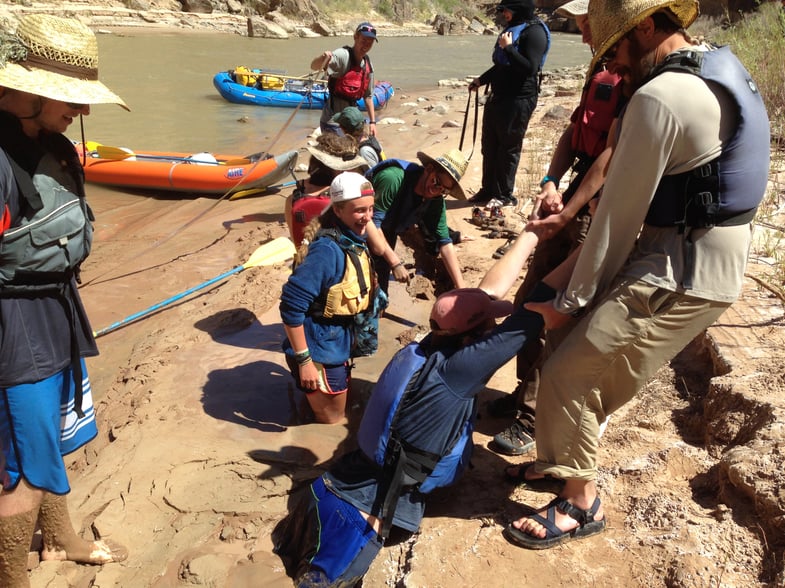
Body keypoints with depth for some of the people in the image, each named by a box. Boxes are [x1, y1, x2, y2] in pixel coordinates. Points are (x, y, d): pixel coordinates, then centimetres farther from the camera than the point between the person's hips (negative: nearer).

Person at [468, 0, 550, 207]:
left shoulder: (534, 32, -12)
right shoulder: (512, 28, 17)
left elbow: (530, 68, -22)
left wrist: (508, 47, -20)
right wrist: (481, 80, 21)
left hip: (518, 100, -9)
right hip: (498, 96, 9)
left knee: (508, 148, -1)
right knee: (489, 145, 13)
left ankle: (505, 195, 10)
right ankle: (488, 190, 24)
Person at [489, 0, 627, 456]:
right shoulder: (603, 71, 14)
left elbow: (612, 155, -19)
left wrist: (566, 214, -17)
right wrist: (551, 183, -2)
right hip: (574, 201, 9)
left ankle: (537, 418, 13)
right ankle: (528, 394, 31)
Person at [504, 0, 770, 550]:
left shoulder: (658, 98, -20)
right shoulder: (725, 70, 11)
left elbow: (620, 214, -16)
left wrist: (571, 300, -6)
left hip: (680, 276, -10)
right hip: (715, 257, 10)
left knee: (567, 375, -5)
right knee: (599, 369, 19)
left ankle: (581, 503, 12)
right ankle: (568, 456, 34)